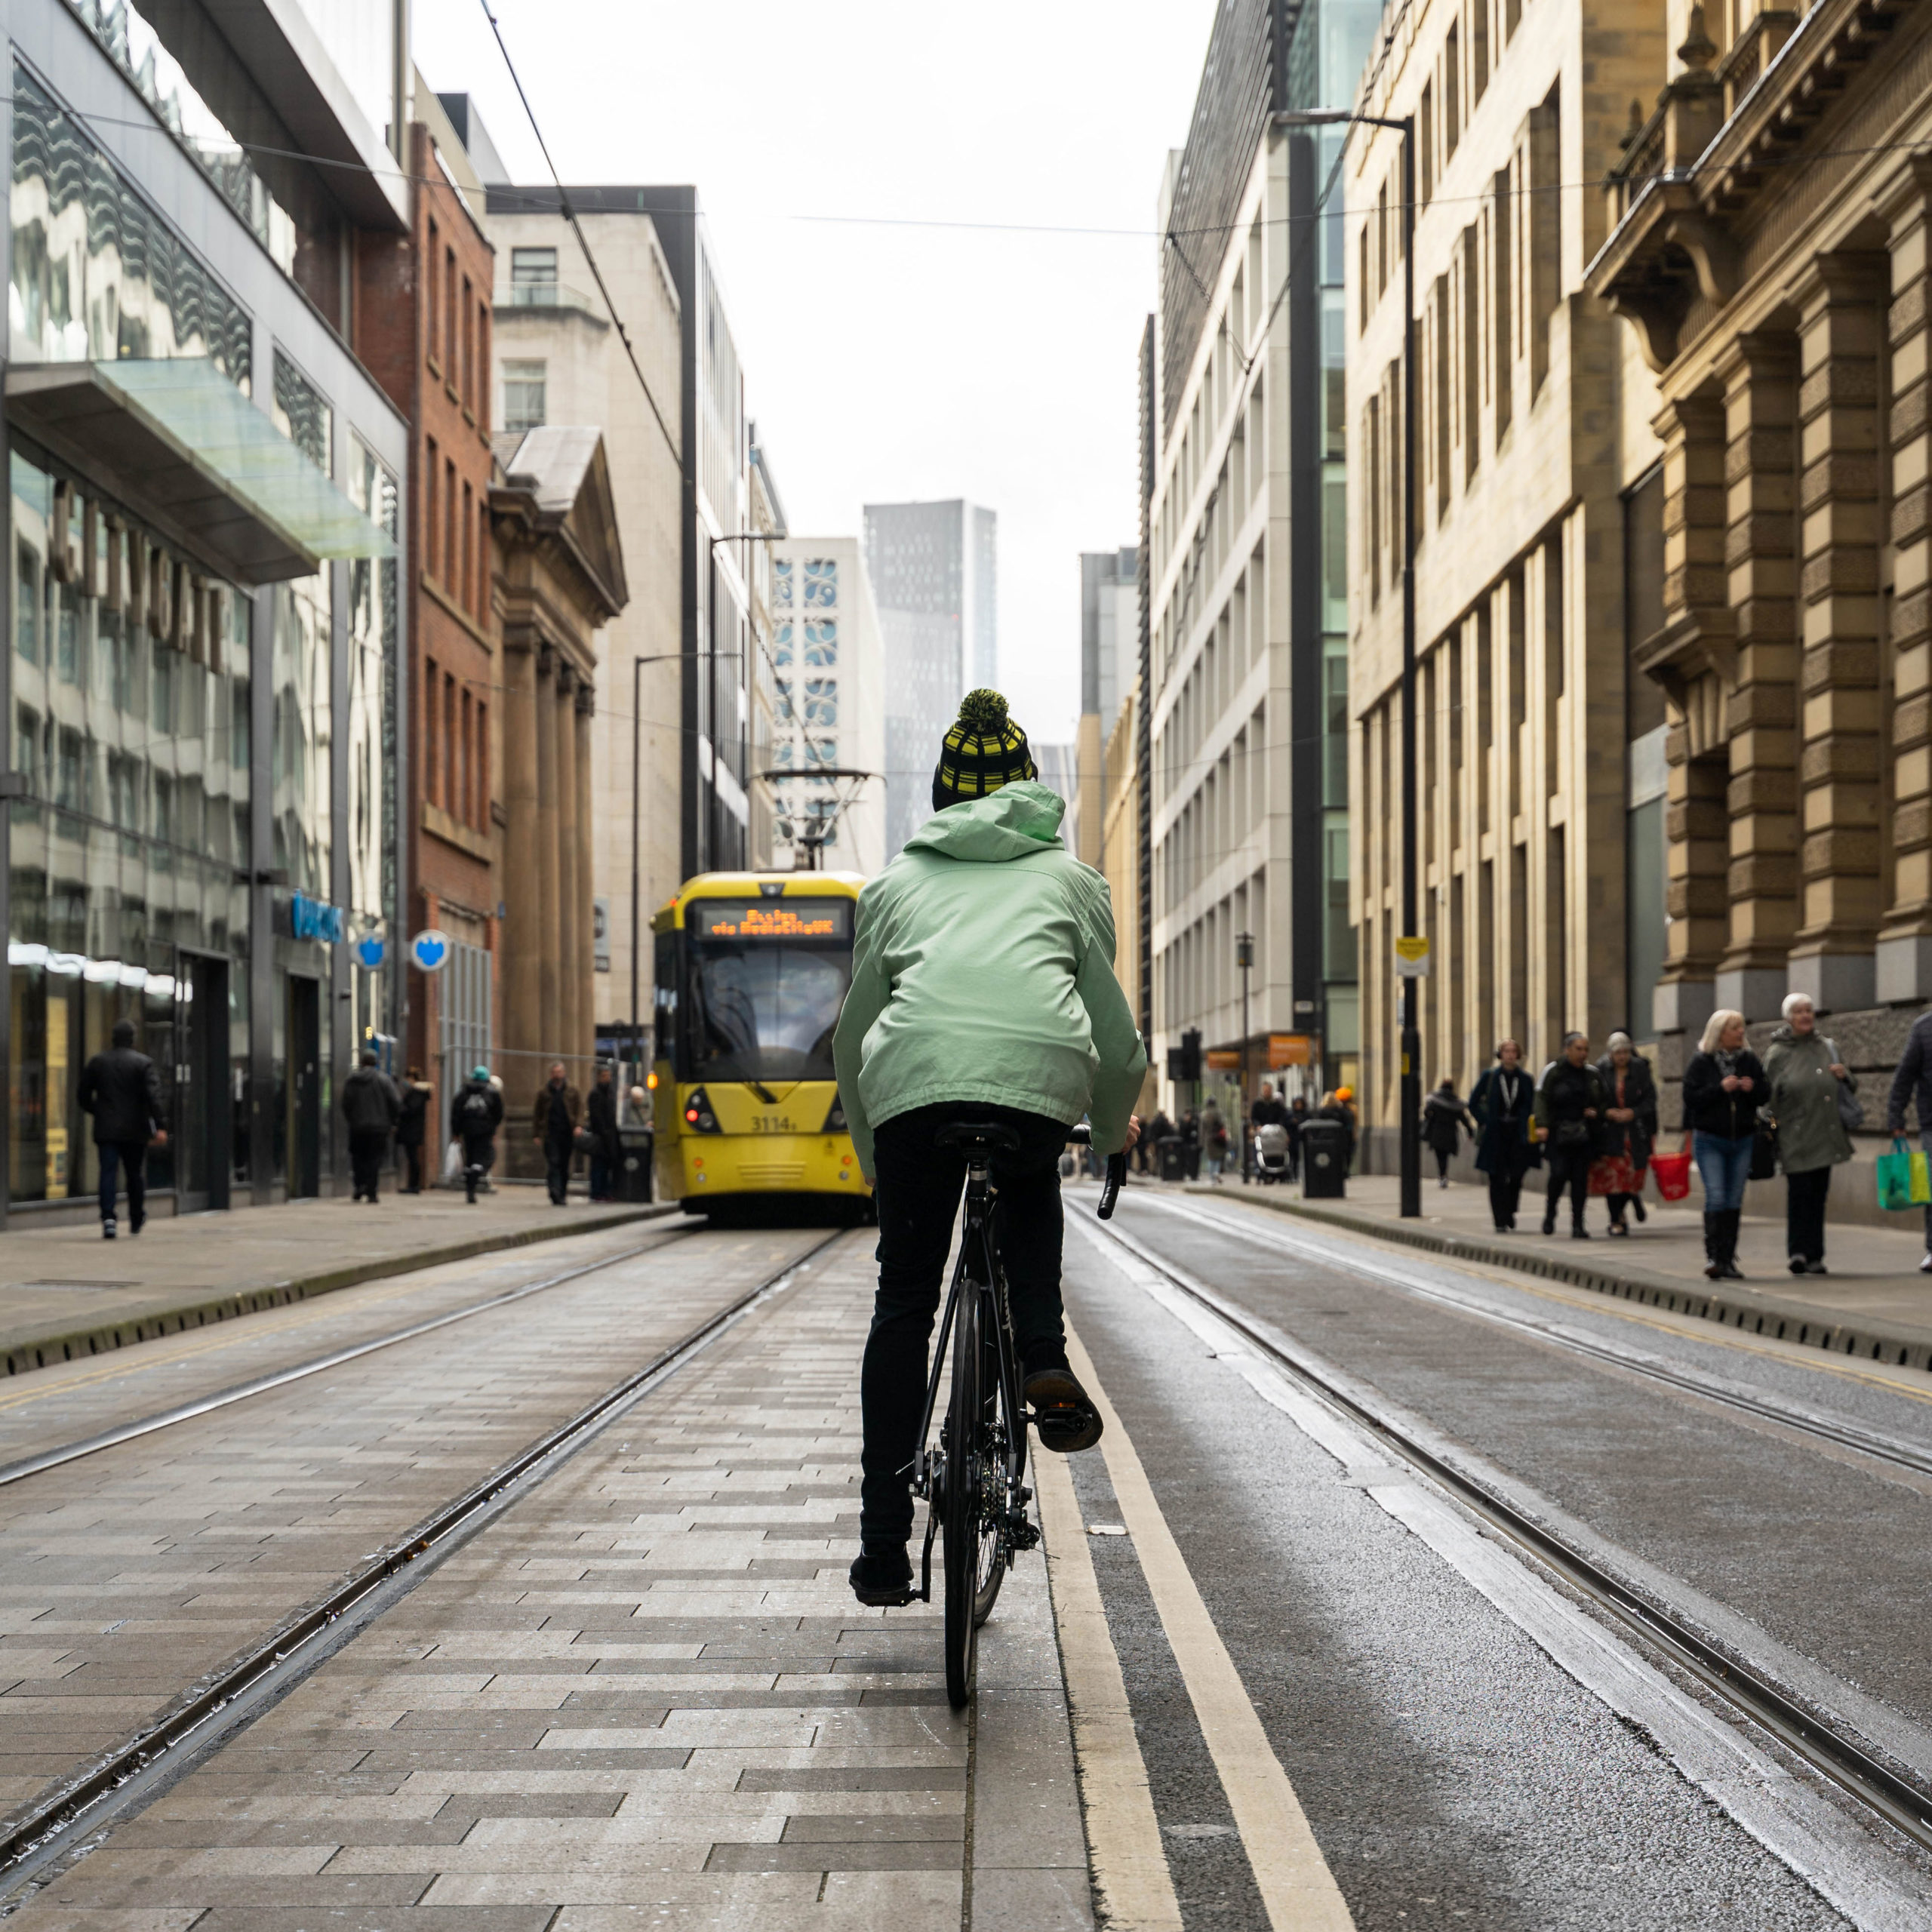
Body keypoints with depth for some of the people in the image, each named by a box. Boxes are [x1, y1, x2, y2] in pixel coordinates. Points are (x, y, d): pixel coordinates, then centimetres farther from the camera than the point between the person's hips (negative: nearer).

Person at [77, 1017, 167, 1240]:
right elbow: (154, 1096, -13)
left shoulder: (97, 1062, 3)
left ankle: (108, 1217, -20)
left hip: (106, 1129, 1)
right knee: (135, 1174, 12)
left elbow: (84, 1094, 8)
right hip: (135, 1130, -1)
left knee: (107, 1173, -3)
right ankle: (136, 1221, 23)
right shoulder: (143, 1063, -4)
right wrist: (160, 1126, -15)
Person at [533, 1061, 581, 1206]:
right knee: (553, 1164, -12)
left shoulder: (571, 1091, 9)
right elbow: (536, 1113, 9)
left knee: (565, 1166, 8)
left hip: (567, 1134, 2)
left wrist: (578, 1125, -9)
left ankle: (562, 1194, 20)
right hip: (550, 1133, -2)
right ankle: (556, 1196, -20)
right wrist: (537, 1134, 2)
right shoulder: (543, 1092, 7)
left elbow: (580, 1109, 8)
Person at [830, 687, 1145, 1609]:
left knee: (904, 1302, 12)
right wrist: (1112, 1129, 44)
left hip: (915, 1078, 0)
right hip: (1039, 1076, 0)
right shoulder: (1070, 875, 28)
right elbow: (1114, 1029, 26)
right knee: (1030, 1193, 35)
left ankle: (883, 1546, 10)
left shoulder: (896, 880, 30)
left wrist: (874, 1160, 41)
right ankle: (1043, 1363, 11)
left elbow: (852, 1035, 29)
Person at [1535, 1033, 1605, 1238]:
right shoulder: (1553, 1071, -1)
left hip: (1584, 1134, 3)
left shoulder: (1592, 1074, 11)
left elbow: (1602, 1101, 21)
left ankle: (1577, 1225, 4)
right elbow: (1542, 1098, -7)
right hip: (1559, 1132, -3)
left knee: (1581, 1177, -2)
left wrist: (1597, 1113, -1)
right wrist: (1542, 1125, -20)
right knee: (1559, 1173, -14)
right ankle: (1550, 1211, 13)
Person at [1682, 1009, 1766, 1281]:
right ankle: (1713, 1256, -12)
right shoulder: (1701, 1062, -4)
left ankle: (1728, 1259, 11)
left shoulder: (1749, 1060, 6)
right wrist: (1721, 1088, -19)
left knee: (1735, 1201, 5)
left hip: (1743, 1139, 4)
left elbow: (1763, 1097, 9)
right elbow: (1691, 1097, -11)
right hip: (1710, 1140, -4)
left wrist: (1753, 1089, -12)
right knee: (1715, 1197, -14)